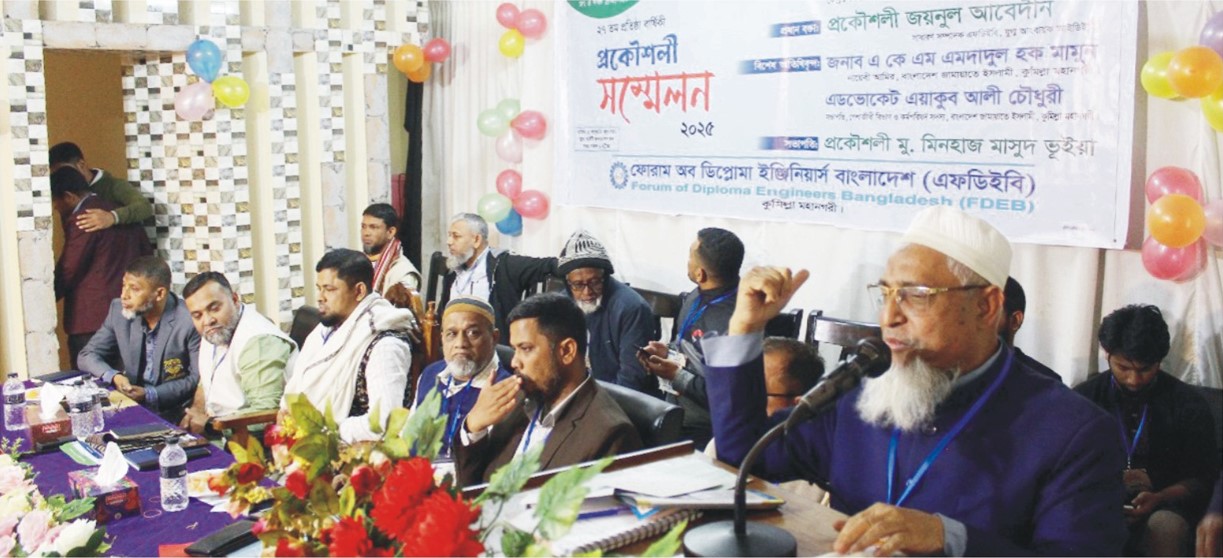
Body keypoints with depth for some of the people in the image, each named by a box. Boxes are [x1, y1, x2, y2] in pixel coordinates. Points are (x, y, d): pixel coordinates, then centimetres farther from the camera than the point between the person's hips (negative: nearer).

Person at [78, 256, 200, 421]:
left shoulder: (189, 321, -18)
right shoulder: (119, 309, -1)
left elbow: (198, 378, -12)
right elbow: (87, 355, 7)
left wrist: (149, 394, -20)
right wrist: (114, 376, -13)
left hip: (173, 414, -6)